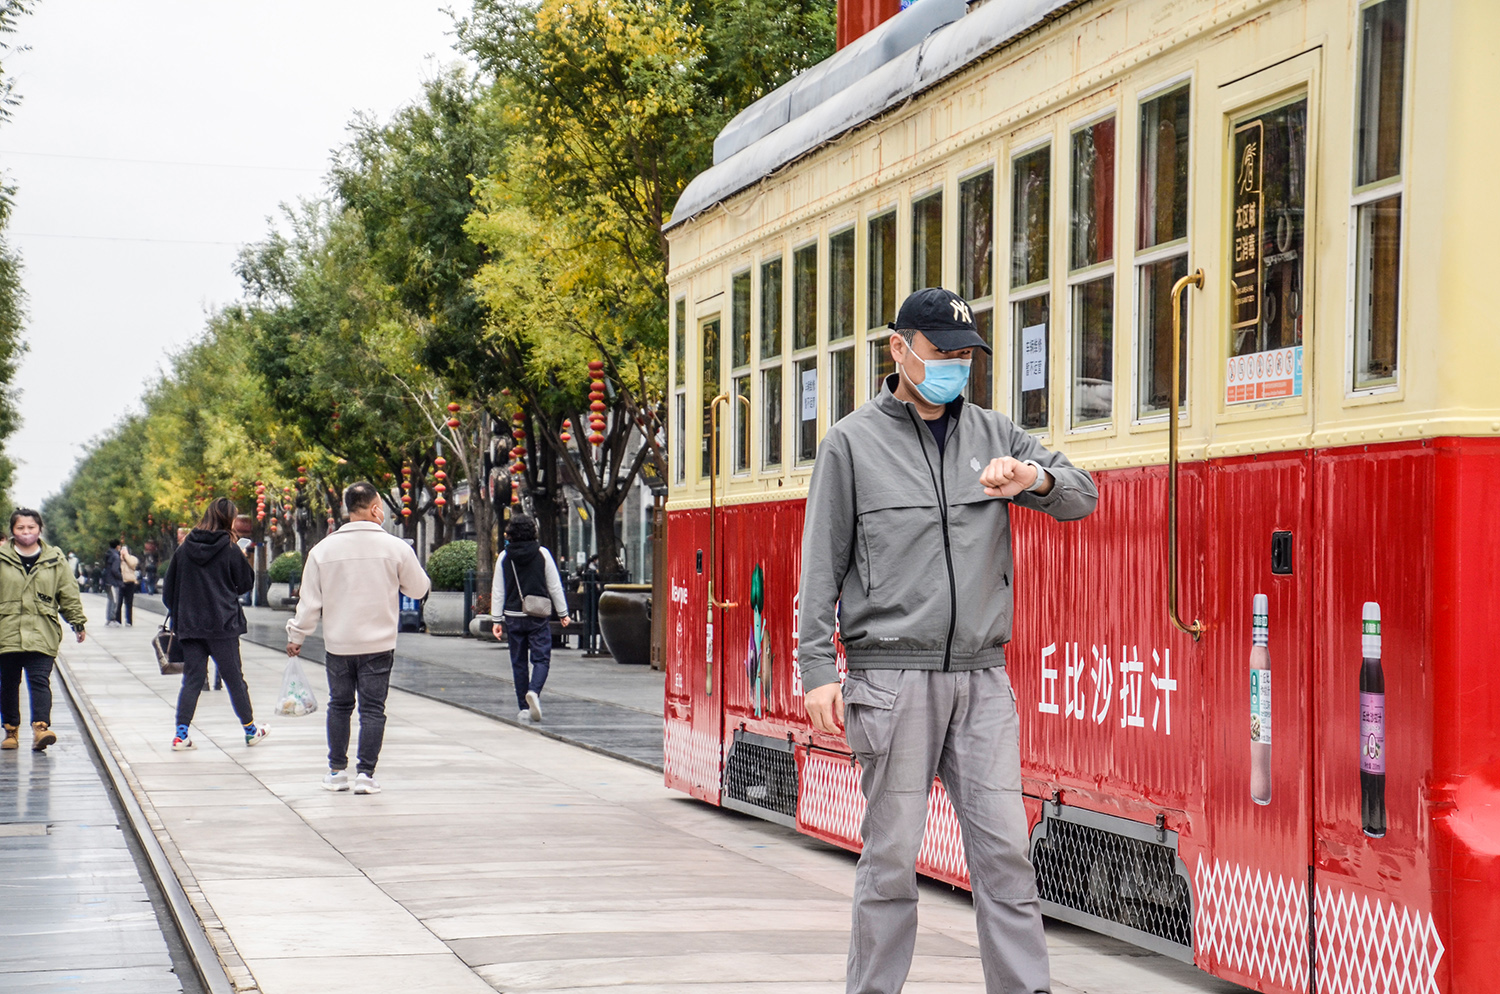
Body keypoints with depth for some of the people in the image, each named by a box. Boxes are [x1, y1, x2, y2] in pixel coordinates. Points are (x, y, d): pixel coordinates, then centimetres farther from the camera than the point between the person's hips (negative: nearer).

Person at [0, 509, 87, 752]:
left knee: (40, 681, -12)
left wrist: (77, 622, 14)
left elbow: (69, 594, 14)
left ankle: (40, 727, -20)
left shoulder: (55, 560, 8)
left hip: (42, 635, -1)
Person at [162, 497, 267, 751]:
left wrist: (178, 616, 17)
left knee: (192, 680, 5)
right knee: (234, 678, 7)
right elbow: (246, 582, 3)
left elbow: (169, 590, 7)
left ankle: (181, 733, -3)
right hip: (223, 625, -3)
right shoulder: (229, 550, -8)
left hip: (190, 625, 3)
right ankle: (250, 730, 18)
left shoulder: (184, 550, 2)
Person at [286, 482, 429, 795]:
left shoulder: (323, 550, -3)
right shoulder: (395, 548, -7)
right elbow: (419, 589, 5)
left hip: (337, 645, 2)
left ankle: (337, 770, 19)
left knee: (339, 705, 16)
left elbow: (309, 601, 2)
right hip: (378, 644, -2)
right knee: (372, 709, 3)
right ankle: (365, 773, -2)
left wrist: (296, 636, 13)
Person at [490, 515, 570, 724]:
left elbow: (498, 591, 2)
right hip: (539, 616, -1)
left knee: (518, 663, 8)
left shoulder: (504, 557, 1)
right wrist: (563, 613, 10)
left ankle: (524, 708, 8)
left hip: (513, 617, 1)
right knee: (541, 658, -1)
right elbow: (555, 586, 1)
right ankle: (534, 691, -28)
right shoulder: (542, 554, -2)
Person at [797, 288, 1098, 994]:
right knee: (893, 852, 0)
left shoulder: (994, 435, 13)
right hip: (892, 676, -3)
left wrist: (1034, 478, -15)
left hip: (982, 676, 3)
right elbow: (822, 564, 2)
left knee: (1004, 847, -1)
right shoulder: (852, 444, 4)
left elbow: (1082, 497, 8)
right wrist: (818, 668, -5)